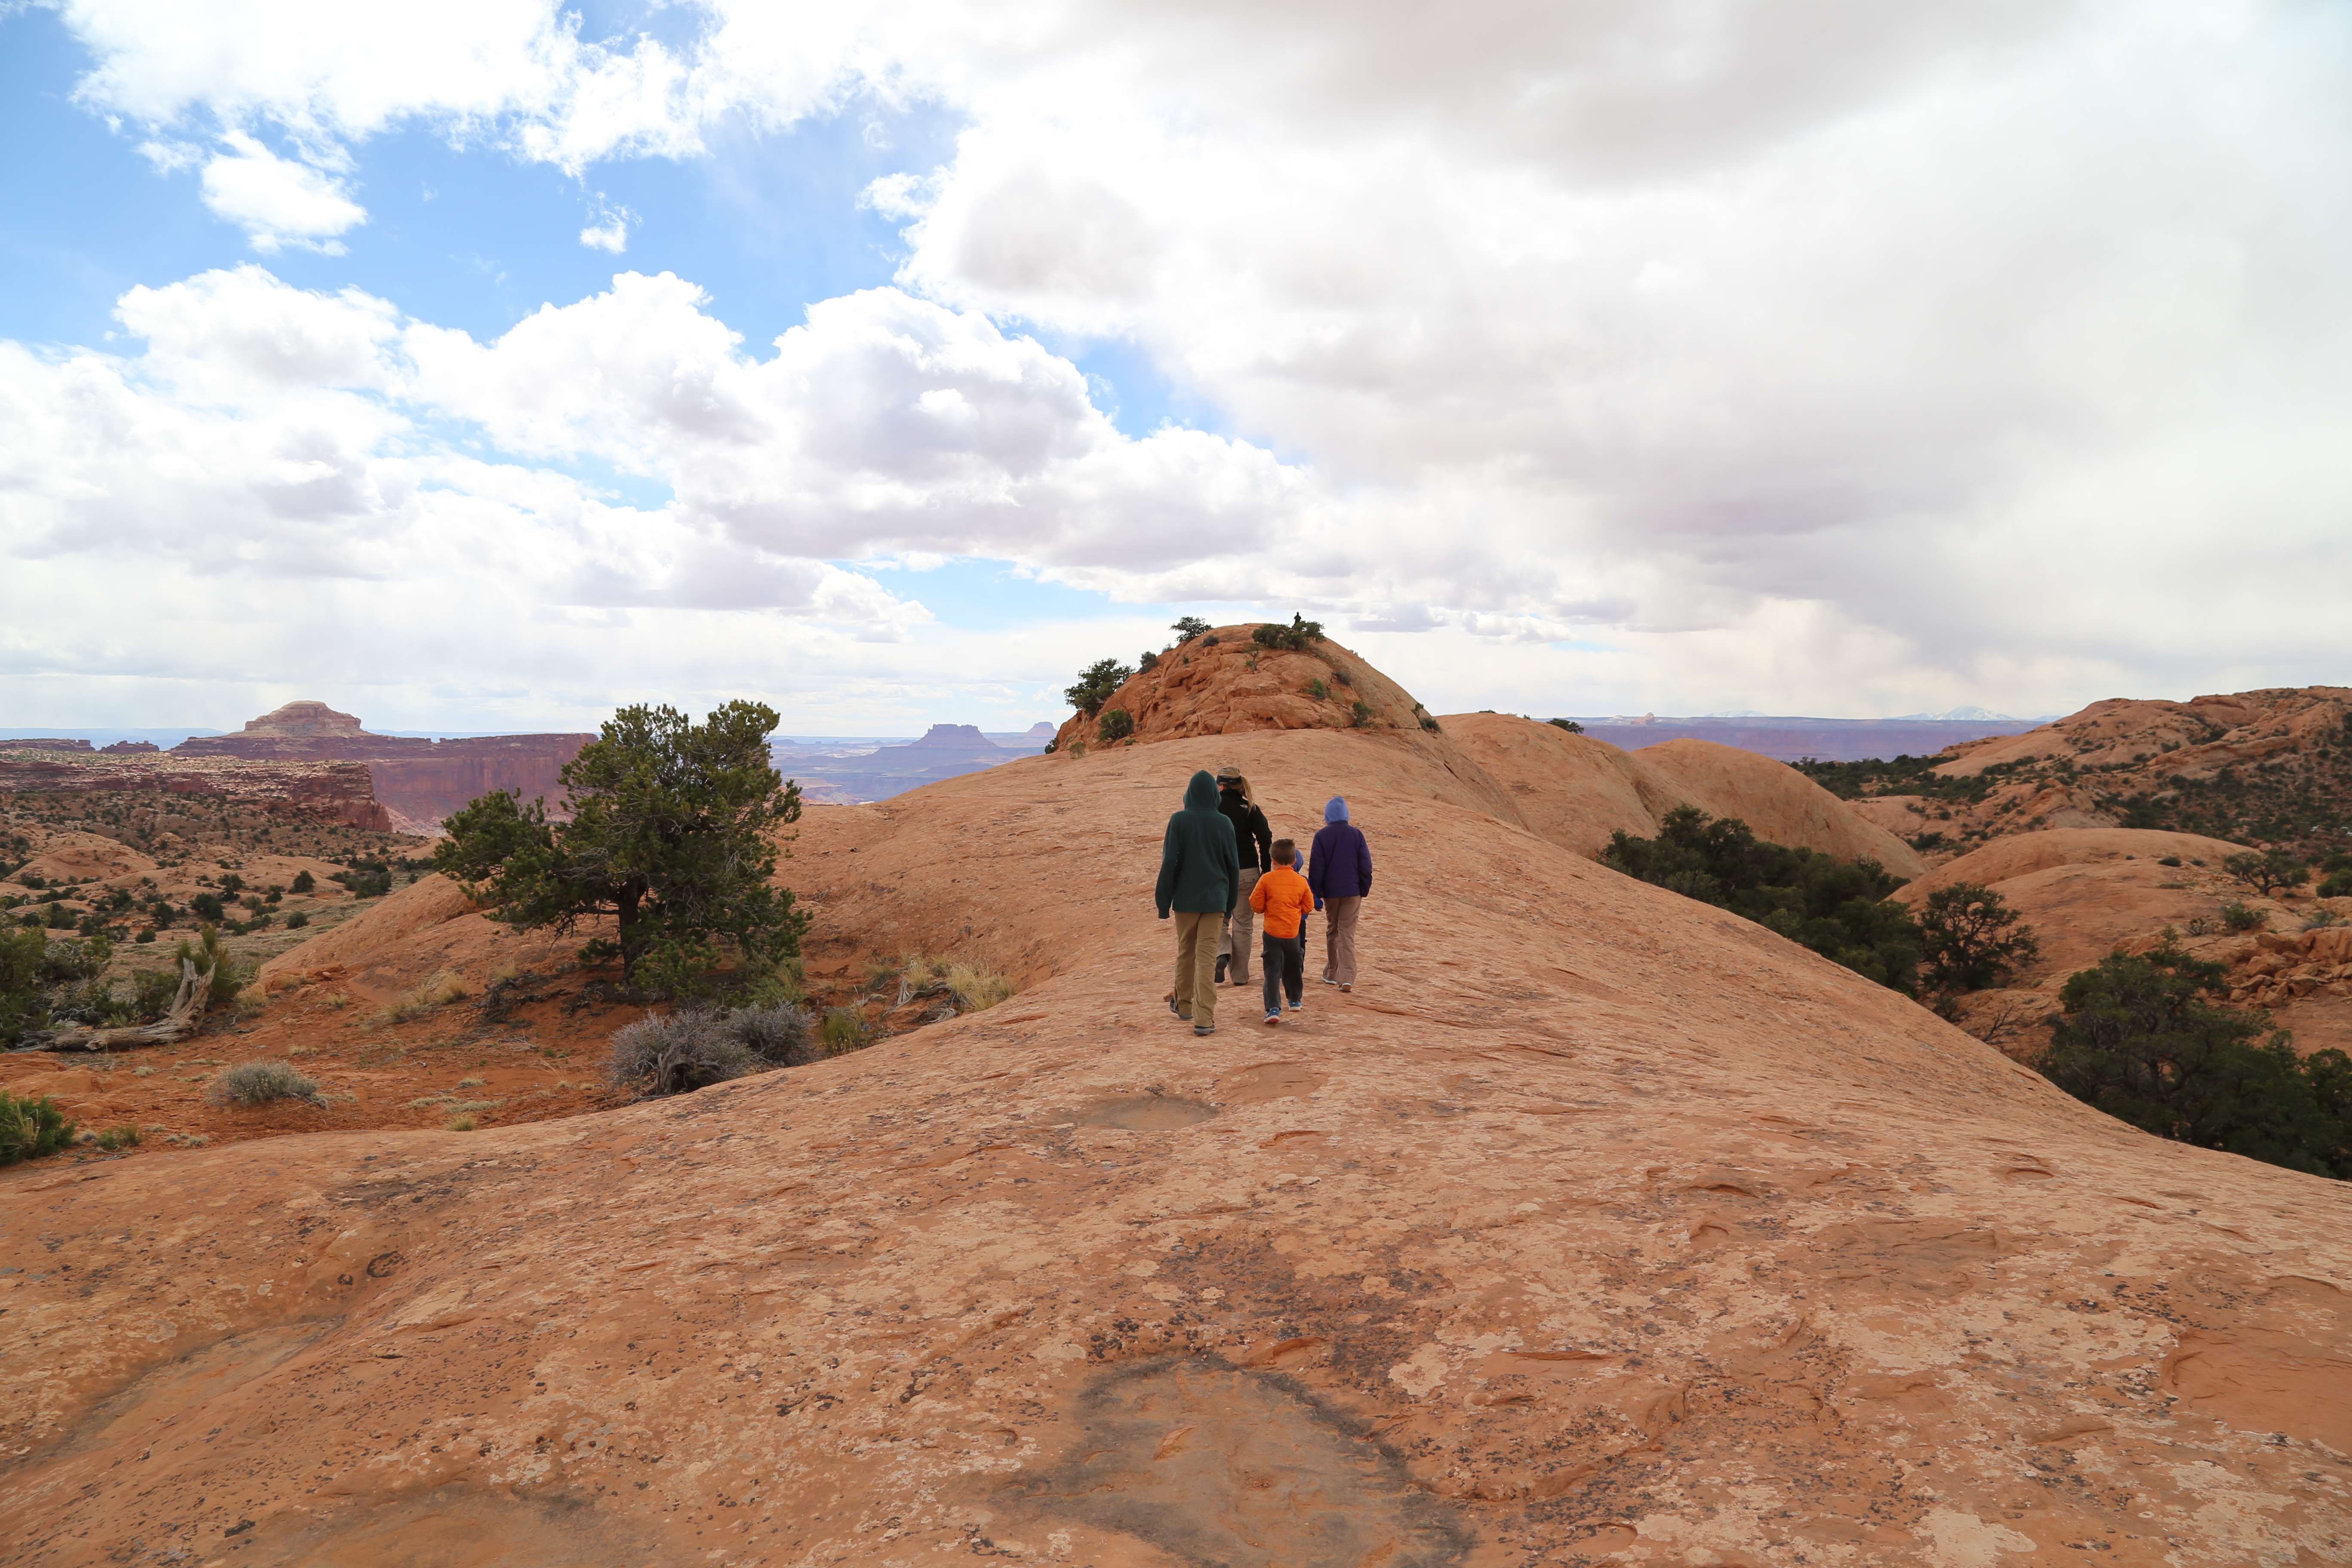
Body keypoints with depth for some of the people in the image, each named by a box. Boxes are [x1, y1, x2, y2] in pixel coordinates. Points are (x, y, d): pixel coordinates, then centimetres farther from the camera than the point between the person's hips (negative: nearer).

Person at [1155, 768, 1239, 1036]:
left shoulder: (1179, 820, -6)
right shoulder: (1223, 823, -2)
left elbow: (1169, 862, -8)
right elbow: (1233, 865, 3)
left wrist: (1164, 901, -1)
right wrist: (1230, 902, 14)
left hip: (1185, 898, 0)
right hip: (1214, 899, 0)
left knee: (1185, 951, 18)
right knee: (1207, 957, -1)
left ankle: (1183, 1004, 35)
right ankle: (1204, 1019, -7)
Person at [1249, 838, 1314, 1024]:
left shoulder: (1267, 879, -9)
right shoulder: (1302, 881, -2)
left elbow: (1256, 904, -6)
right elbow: (1308, 906, 5)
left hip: (1272, 931, -2)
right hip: (1294, 932, 2)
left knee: (1272, 971, -1)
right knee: (1293, 968, 21)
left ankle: (1273, 1008, -14)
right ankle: (1295, 1000, 39)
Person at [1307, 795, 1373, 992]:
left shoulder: (1322, 836, -4)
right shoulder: (1356, 835, -1)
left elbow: (1316, 867, -4)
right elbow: (1366, 865, 1)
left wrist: (1316, 894, 2)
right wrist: (1364, 890, 11)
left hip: (1331, 892, 0)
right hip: (1352, 892, 0)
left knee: (1332, 931, 17)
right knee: (1348, 934, -1)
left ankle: (1332, 973, 24)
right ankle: (1347, 978, -12)